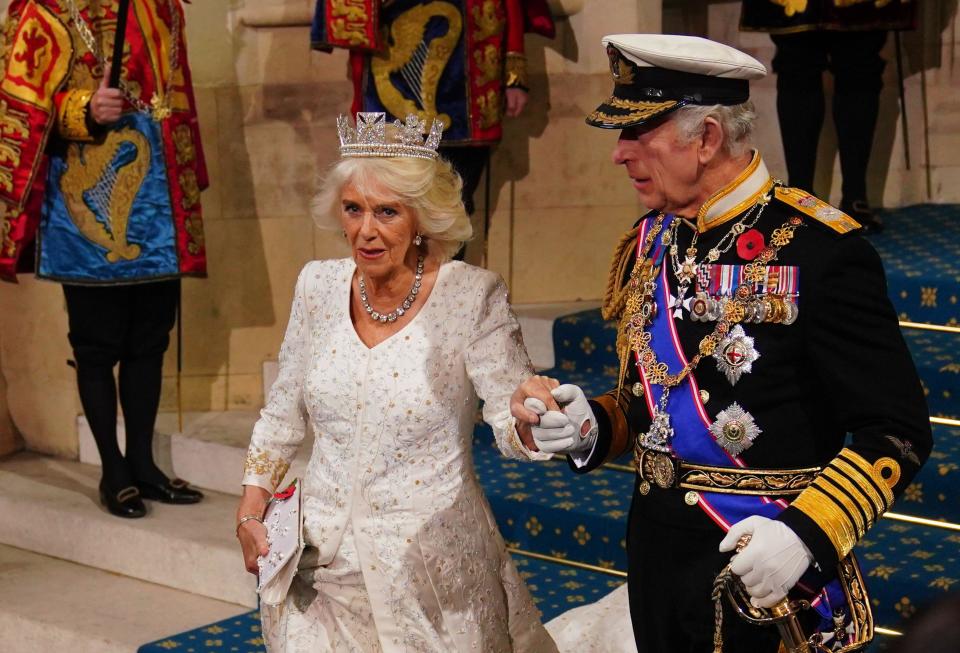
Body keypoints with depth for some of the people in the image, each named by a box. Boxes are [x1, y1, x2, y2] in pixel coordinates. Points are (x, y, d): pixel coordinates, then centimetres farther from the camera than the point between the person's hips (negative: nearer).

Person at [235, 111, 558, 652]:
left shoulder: (472, 297, -13)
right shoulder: (319, 286, -1)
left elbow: (511, 422, -16)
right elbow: (284, 414, 10)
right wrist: (251, 510, 4)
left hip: (434, 574, -3)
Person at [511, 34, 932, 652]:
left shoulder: (819, 251, -16)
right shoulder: (649, 243, 5)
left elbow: (897, 432, -14)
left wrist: (807, 533, -26)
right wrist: (591, 426, -5)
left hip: (766, 575, -6)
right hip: (656, 557, 6)